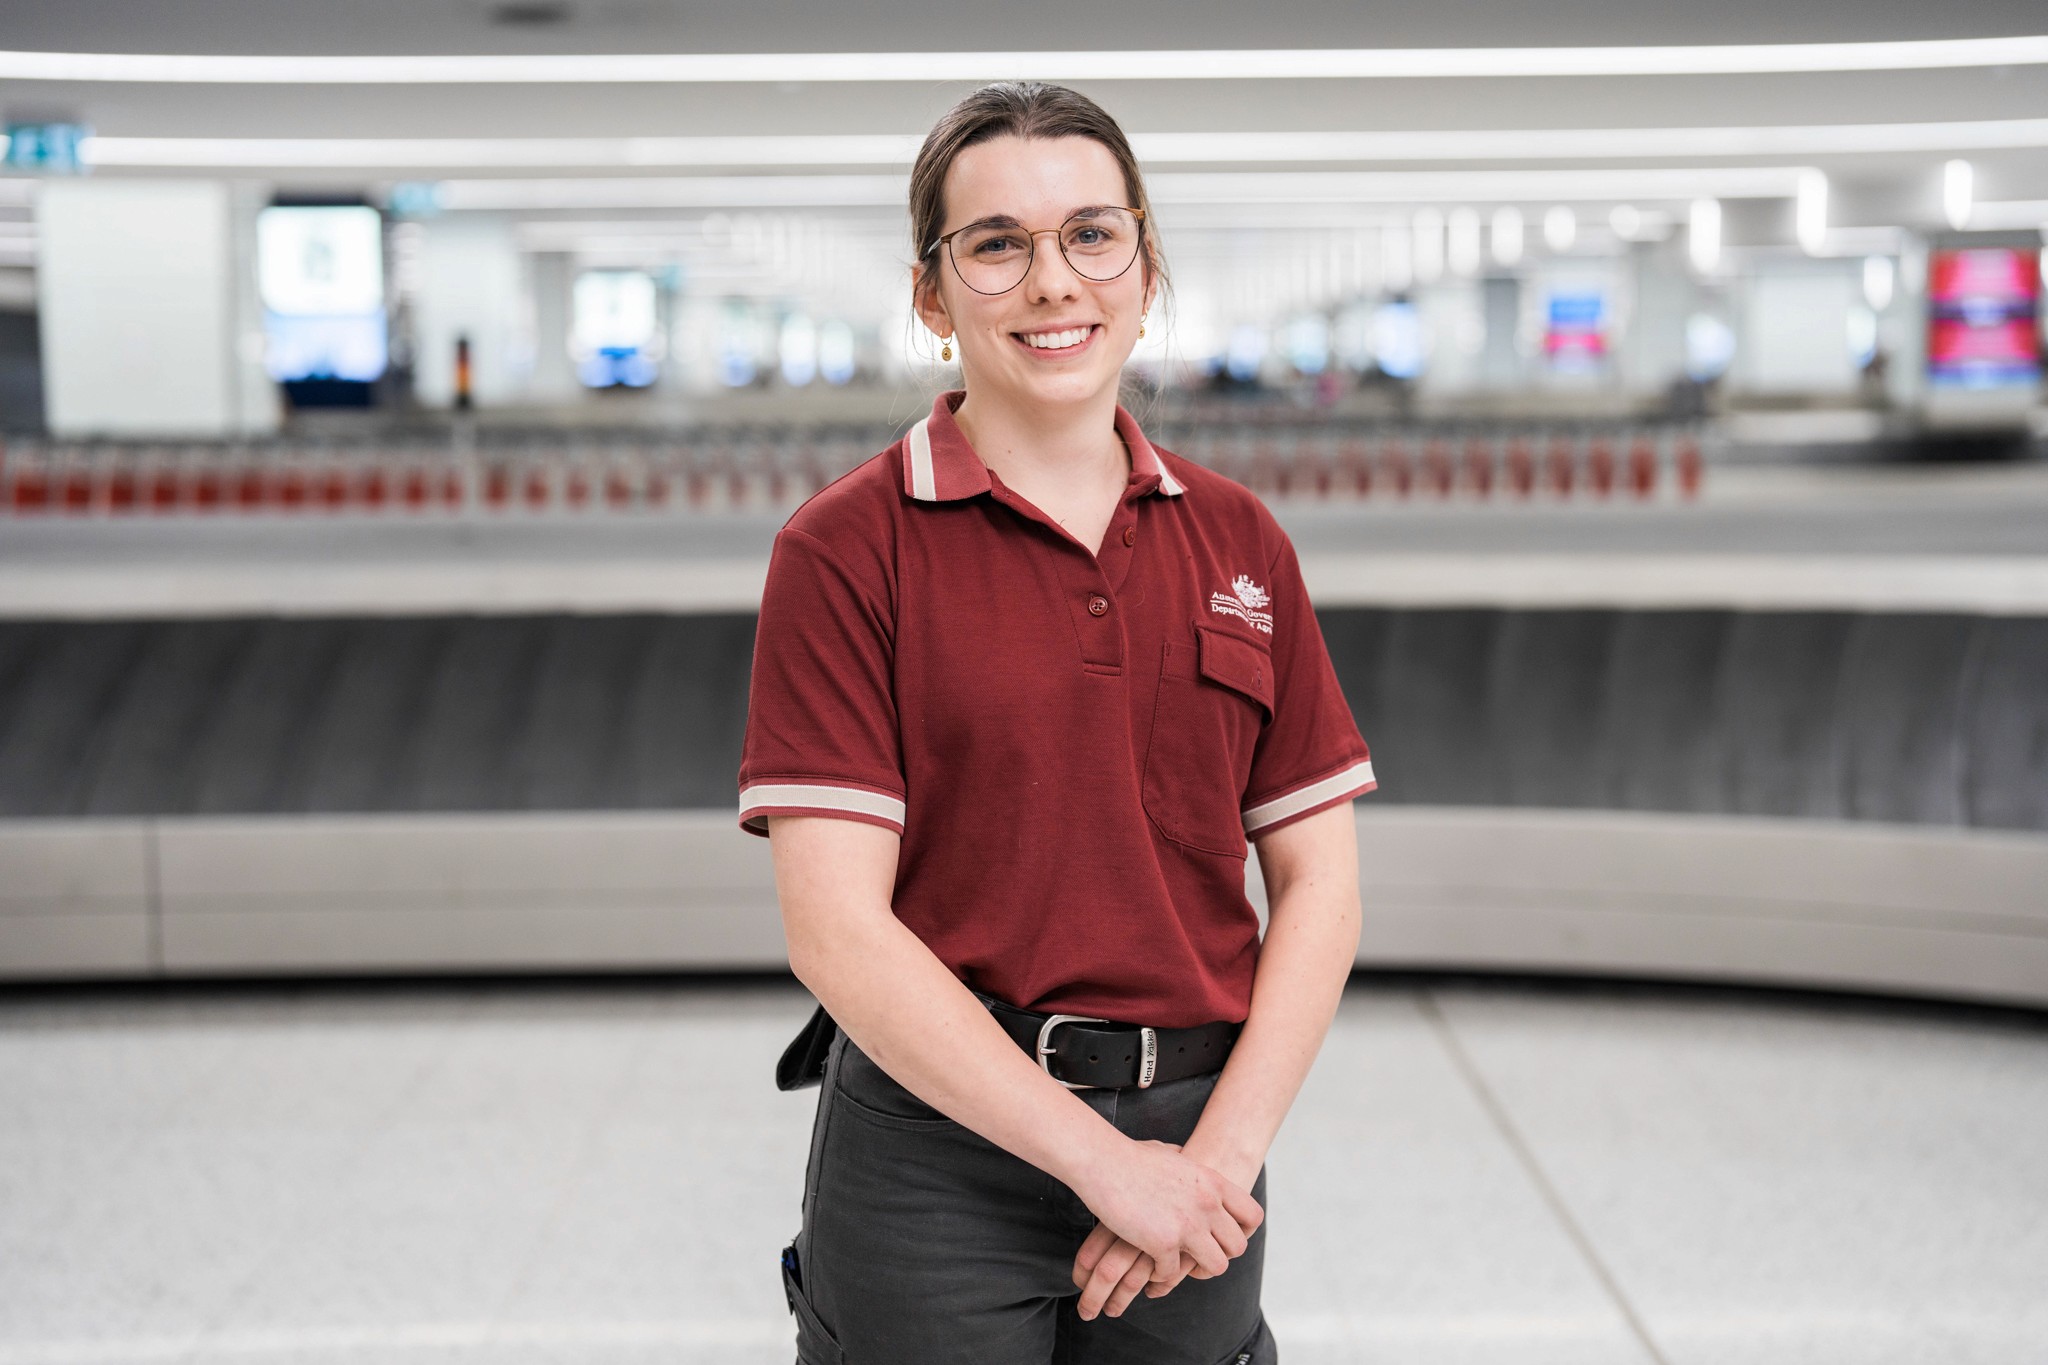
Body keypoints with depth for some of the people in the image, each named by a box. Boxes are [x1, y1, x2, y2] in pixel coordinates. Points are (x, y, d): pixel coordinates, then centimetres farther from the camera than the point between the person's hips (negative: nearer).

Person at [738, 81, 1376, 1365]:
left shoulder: (1240, 540, 5)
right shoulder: (847, 549, -7)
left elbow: (1320, 883, 5)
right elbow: (836, 926, -13)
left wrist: (1225, 1149, -8)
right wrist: (1107, 1161, -16)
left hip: (1195, 1150, 3)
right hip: (938, 1147, -3)